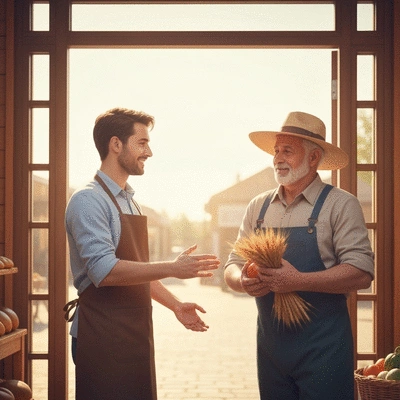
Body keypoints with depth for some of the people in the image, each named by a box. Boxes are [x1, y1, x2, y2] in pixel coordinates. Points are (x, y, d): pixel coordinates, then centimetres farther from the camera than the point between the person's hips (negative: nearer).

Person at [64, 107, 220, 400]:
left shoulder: (130, 202, 16)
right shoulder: (89, 200, -13)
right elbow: (104, 271, -23)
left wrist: (175, 305, 13)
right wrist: (173, 268, -22)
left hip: (135, 336, 8)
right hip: (103, 339, -8)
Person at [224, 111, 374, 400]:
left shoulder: (340, 205, -5)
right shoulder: (258, 207, 9)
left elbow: (362, 273, -14)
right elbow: (232, 267, 12)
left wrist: (298, 281, -23)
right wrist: (243, 281, -11)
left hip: (322, 345, -4)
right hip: (270, 341, 5)